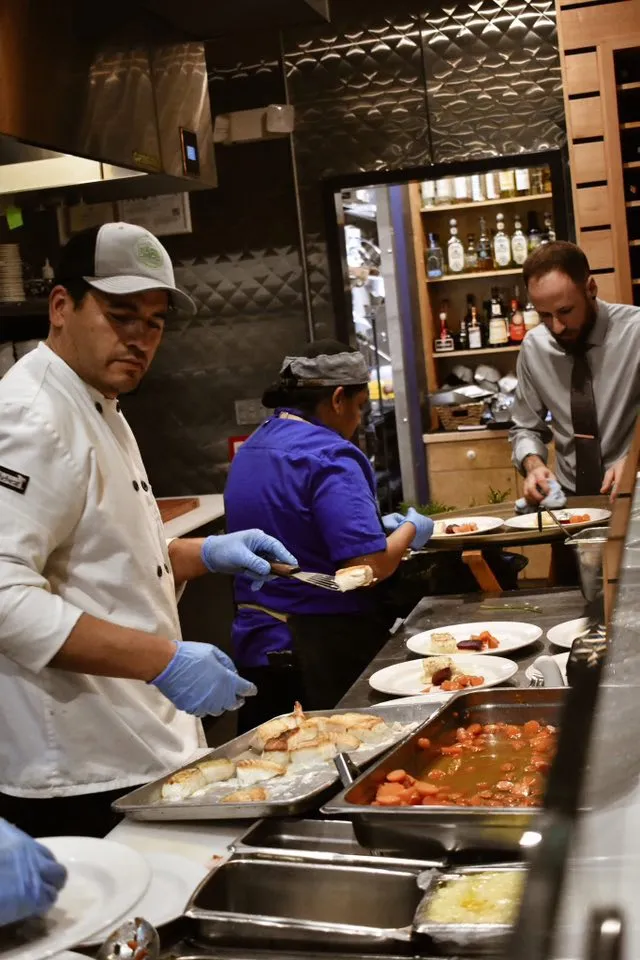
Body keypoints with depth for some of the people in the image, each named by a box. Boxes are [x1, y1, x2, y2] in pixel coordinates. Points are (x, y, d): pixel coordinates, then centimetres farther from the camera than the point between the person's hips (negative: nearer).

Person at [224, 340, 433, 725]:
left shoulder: (251, 448, 9)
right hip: (331, 648, -8)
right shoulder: (329, 457, -18)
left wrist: (376, 525, 22)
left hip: (256, 640, 8)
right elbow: (369, 567, -24)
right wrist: (410, 530, -4)